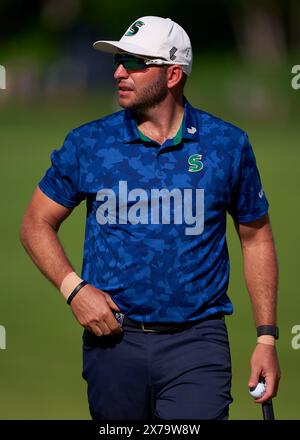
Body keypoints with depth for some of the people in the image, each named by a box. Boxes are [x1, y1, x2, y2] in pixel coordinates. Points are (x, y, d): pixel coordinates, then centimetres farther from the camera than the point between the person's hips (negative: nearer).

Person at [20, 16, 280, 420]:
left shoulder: (228, 144, 2)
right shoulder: (88, 143, 3)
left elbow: (256, 238, 11)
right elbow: (37, 223, 10)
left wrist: (266, 338, 5)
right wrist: (73, 288, -7)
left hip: (196, 342, -1)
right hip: (113, 340, 2)